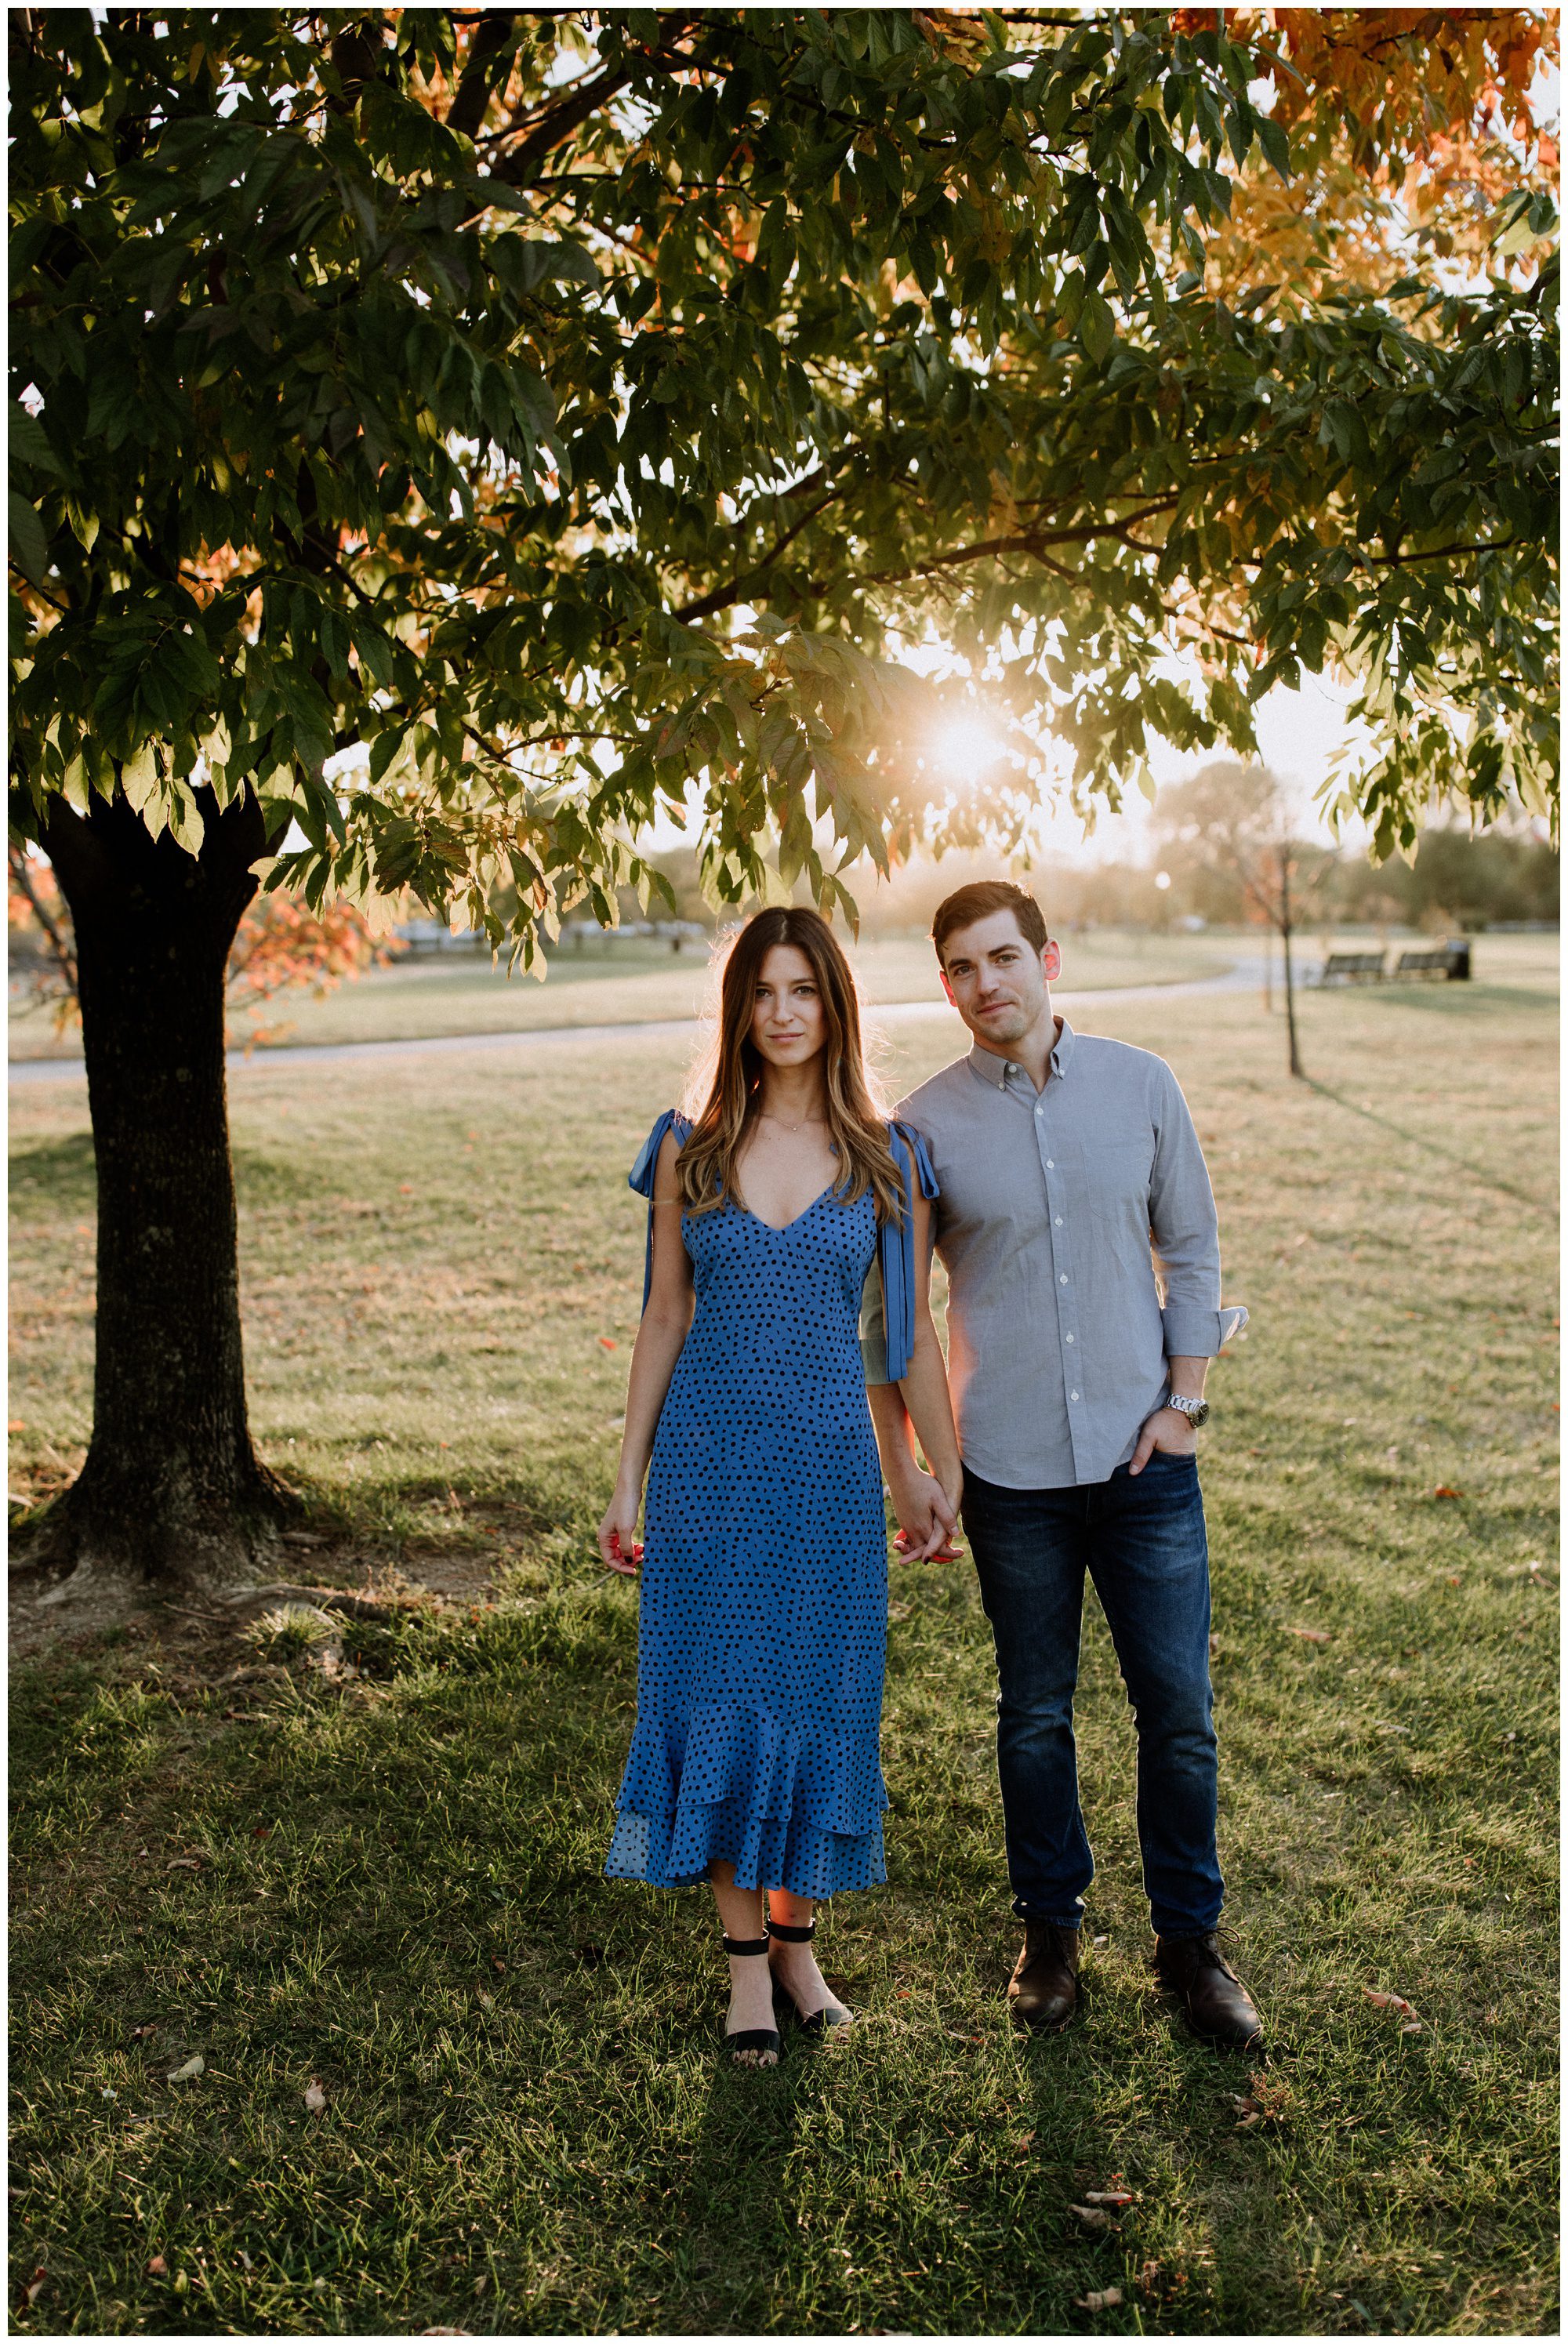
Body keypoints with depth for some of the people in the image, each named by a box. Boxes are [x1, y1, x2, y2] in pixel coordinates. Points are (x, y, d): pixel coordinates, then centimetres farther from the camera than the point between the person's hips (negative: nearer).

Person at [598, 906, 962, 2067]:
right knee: (720, 1694, 5)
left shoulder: (886, 1156, 1)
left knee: (821, 1697, 8)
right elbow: (664, 1320, 5)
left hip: (831, 1464, 0)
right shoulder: (689, 1150, 2)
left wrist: (944, 1469, 9)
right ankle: (747, 1959, 22)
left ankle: (799, 1938, 28)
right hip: (709, 1459, 0)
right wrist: (628, 1481, 5)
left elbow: (912, 1328, 6)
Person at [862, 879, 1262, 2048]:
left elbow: (1192, 1250, 7)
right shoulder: (925, 1126, -4)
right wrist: (902, 1466, 2)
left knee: (1180, 1710, 7)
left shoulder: (1140, 1084, 0)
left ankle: (1191, 1936, 27)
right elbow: (885, 1310, 3)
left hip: (1145, 1457, 1)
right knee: (1036, 1715, 13)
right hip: (1012, 1470, -1)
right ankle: (1051, 1928, 32)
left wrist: (1184, 1401, -1)